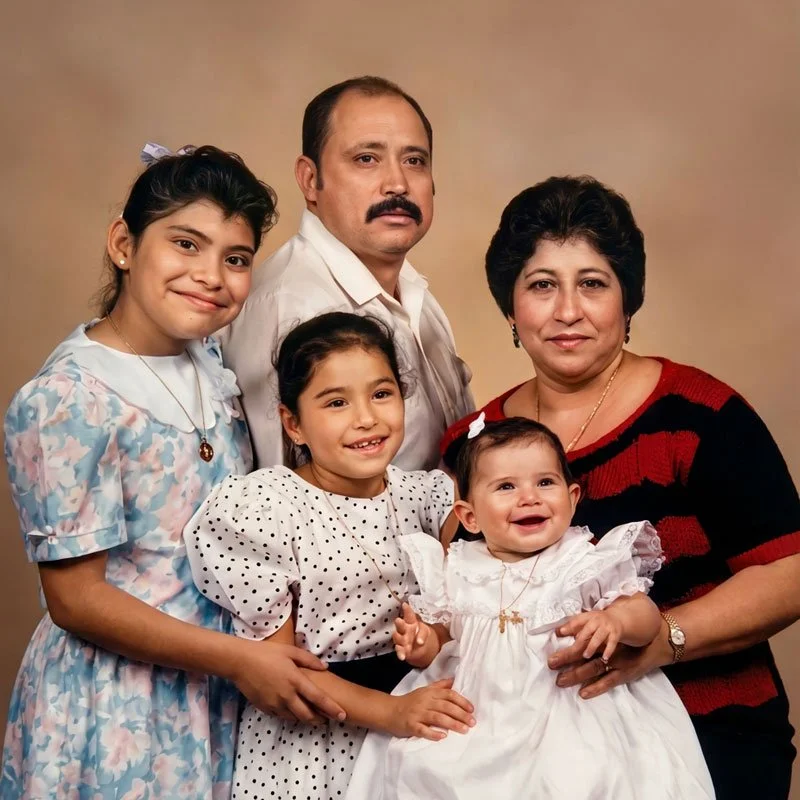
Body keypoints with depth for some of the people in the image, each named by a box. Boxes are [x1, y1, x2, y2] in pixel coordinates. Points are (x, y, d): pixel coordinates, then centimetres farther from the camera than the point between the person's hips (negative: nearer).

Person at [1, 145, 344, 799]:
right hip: (119, 709, -6)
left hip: (222, 693, 6)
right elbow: (76, 599, -18)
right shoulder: (65, 401, -19)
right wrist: (238, 658, -20)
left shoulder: (212, 364, 2)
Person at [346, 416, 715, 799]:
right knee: (417, 764, -16)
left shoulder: (589, 563, -2)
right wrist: (420, 645, -9)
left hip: (564, 707, -2)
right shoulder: (457, 570, 5)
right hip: (472, 709, 3)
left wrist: (615, 621, -26)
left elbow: (646, 614, -5)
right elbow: (439, 637, 14)